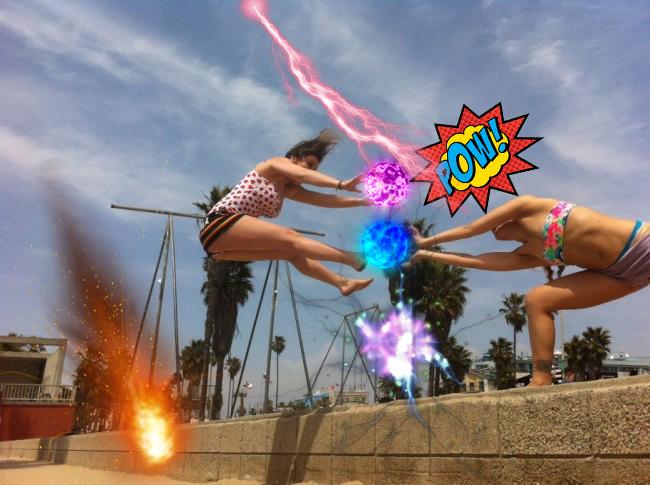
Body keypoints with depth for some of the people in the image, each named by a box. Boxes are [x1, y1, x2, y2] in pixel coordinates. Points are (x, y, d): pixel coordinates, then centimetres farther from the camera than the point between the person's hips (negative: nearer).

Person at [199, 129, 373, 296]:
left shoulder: (290, 190, 20)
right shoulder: (276, 163, 1)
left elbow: (324, 200, 8)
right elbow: (303, 175, -20)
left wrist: (362, 201, -1)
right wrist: (341, 184, -32)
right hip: (221, 223, -9)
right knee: (290, 238, -20)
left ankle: (343, 283, -3)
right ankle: (355, 259, -29)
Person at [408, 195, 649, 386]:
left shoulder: (528, 206, -1)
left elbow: (470, 229, 5)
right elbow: (478, 260, 16)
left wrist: (428, 241, 14)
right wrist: (429, 253, 24)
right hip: (622, 271, 6)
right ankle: (541, 380, -4)